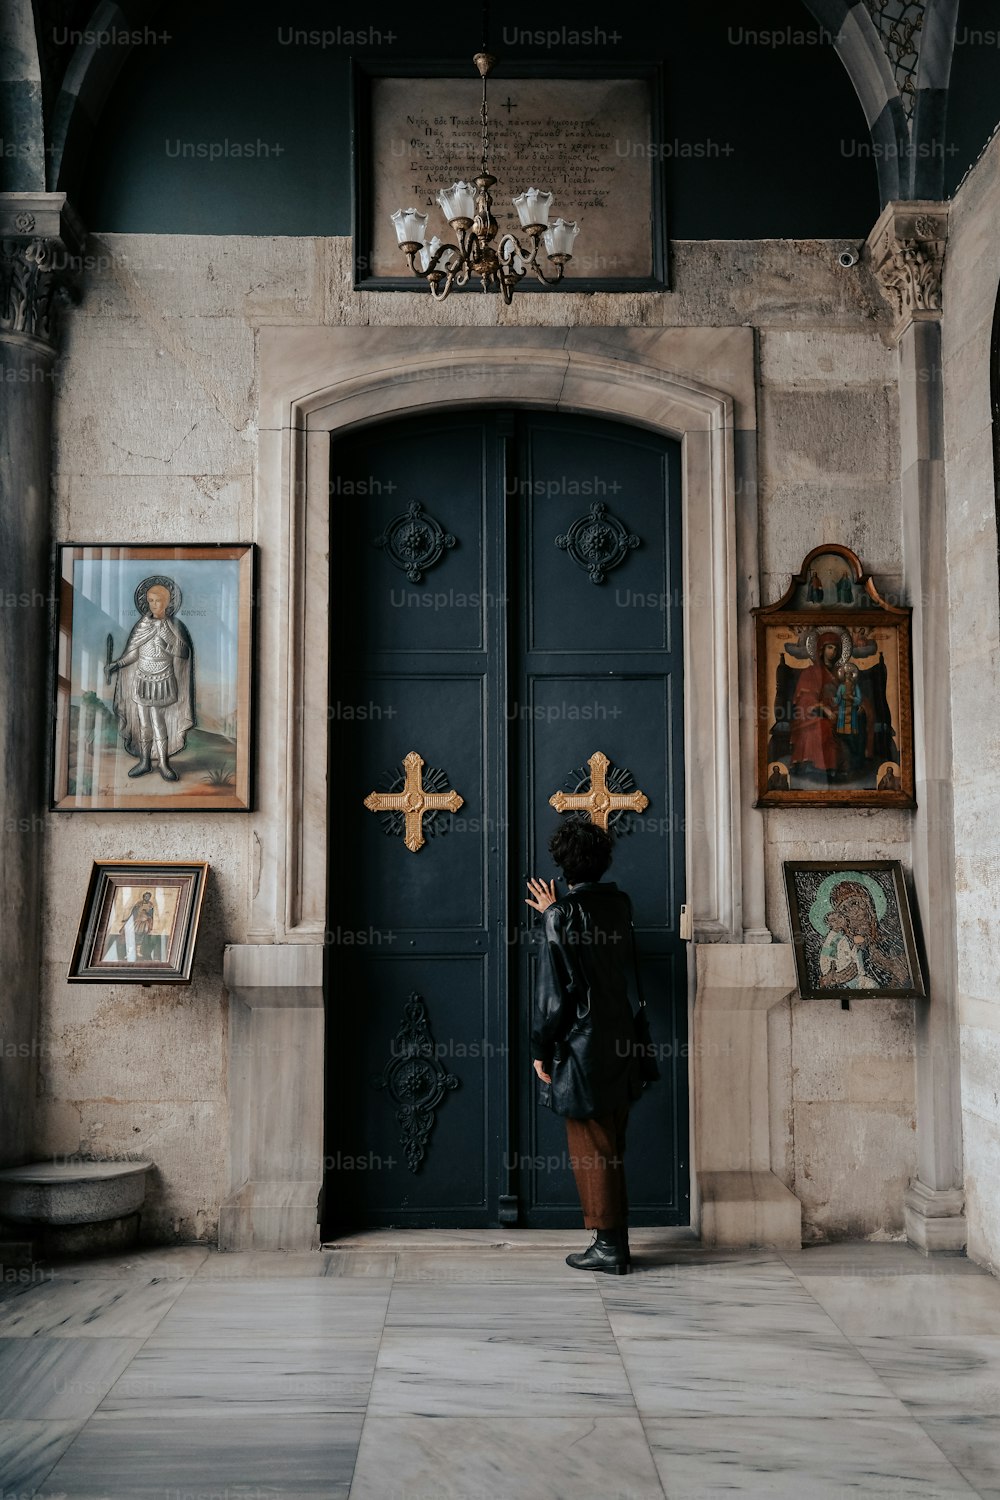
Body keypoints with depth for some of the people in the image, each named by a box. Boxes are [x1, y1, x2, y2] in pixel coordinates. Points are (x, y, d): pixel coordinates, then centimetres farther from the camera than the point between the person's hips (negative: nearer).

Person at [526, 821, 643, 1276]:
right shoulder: (619, 903, 6)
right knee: (611, 1146, 14)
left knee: (590, 1148, 2)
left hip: (582, 1046, -7)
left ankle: (608, 1246, 6)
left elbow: (554, 989, -15)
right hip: (620, 1044, 7)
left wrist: (540, 1048, -6)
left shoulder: (564, 914, -14)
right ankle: (615, 1242, 20)